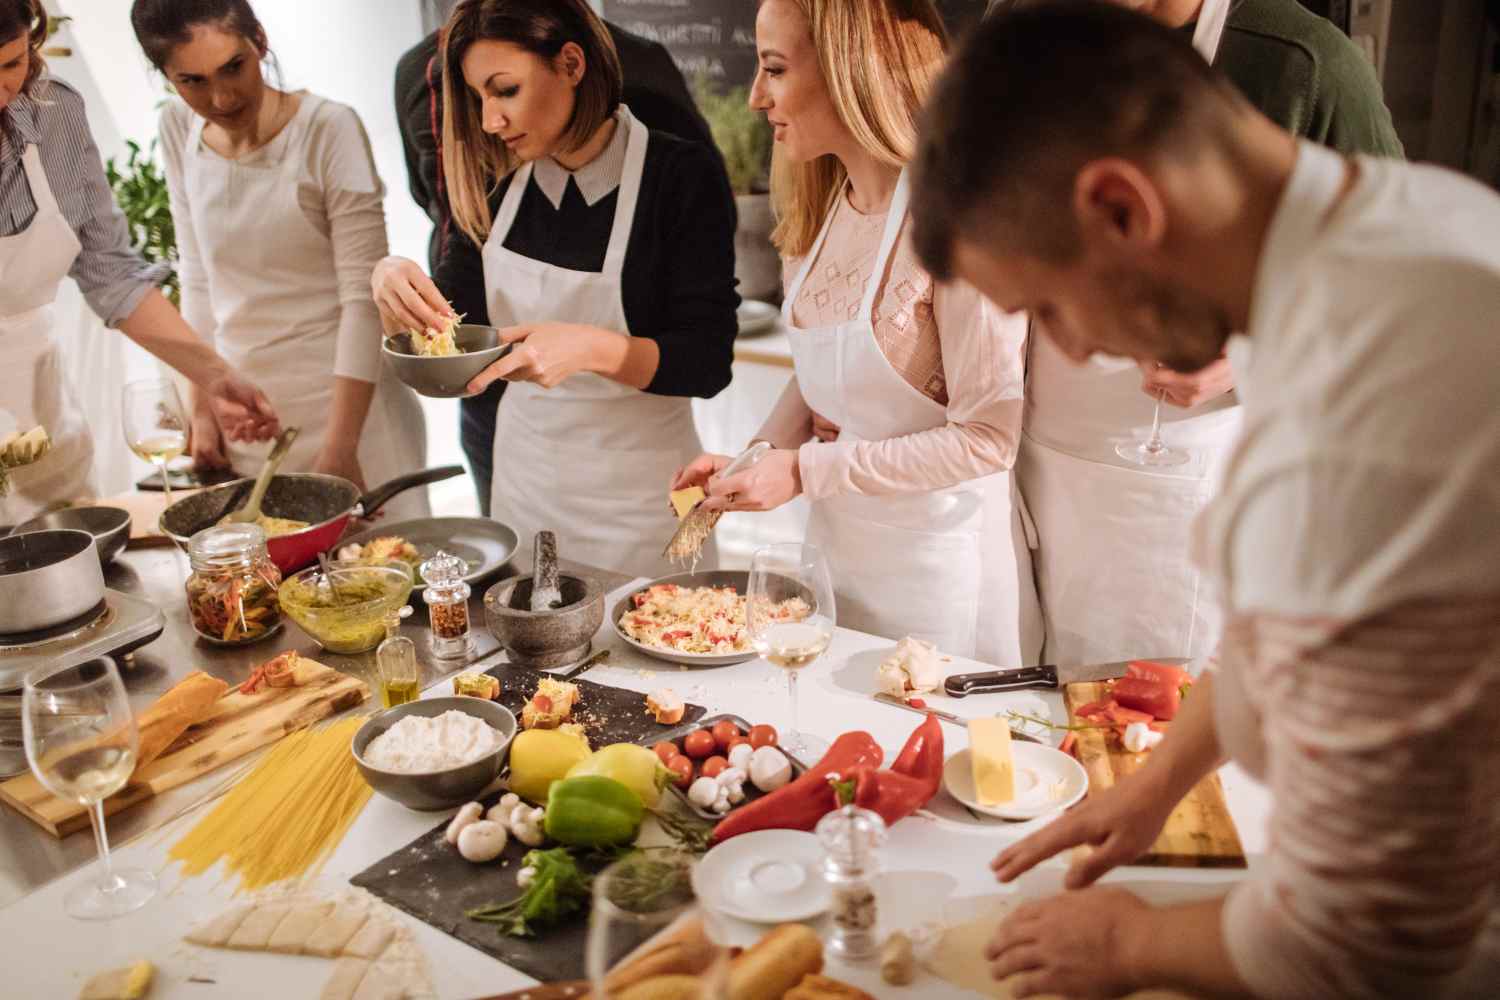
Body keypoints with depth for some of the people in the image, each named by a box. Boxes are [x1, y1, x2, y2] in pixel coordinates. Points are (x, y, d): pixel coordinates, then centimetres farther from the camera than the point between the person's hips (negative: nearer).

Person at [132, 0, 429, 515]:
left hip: (345, 397, -4)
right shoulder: (179, 130, 2)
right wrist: (202, 406, 5)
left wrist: (340, 446, -18)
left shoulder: (329, 129, -14)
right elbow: (199, 279, 9)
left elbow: (363, 295, -16)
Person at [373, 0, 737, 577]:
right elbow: (447, 312, 5)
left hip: (637, 495, -4)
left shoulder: (681, 176, -16)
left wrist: (592, 349, -33)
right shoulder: (499, 181, -2)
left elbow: (708, 363, -17)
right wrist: (395, 282, -17)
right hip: (523, 477, 5)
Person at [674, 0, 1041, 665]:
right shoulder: (823, 206, 2)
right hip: (834, 544, 7)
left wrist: (806, 472, -22)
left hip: (937, 561, -7)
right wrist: (755, 461, -4)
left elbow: (988, 439, -22)